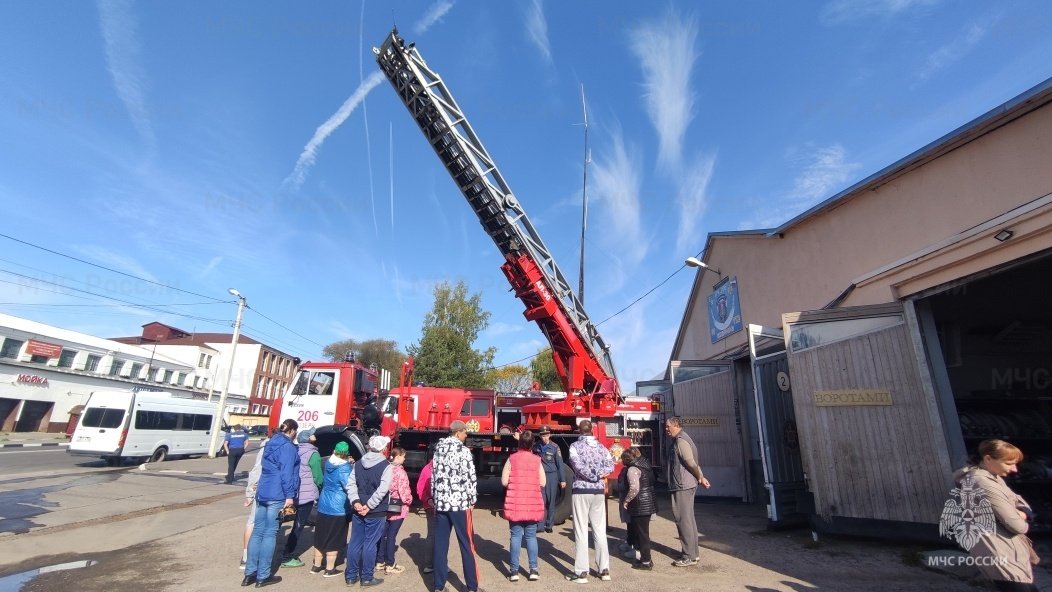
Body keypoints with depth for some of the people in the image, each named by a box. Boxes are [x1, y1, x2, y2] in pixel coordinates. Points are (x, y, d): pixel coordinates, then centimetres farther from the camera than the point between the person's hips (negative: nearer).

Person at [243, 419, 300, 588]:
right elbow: (286, 472, -18)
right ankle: (263, 576, 6)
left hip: (262, 493, 8)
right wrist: (289, 495, -16)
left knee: (258, 532, 12)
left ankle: (250, 573, 18)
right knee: (270, 534, -1)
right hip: (277, 495, -8)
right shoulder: (288, 446, -12)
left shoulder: (271, 443, 15)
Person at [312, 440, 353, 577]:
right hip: (338, 509, -6)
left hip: (323, 506, 6)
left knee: (321, 537, 18)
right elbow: (349, 487, -20)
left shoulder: (328, 464, 1)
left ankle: (317, 565, 29)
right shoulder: (345, 468, -19)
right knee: (334, 540, 6)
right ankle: (329, 569, 14)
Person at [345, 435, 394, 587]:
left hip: (358, 510, 5)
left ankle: (351, 576, 22)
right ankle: (367, 577, 13)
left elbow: (351, 484, 1)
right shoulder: (386, 466, -11)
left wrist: (355, 502, -5)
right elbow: (382, 489, -19)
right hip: (376, 512, -5)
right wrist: (369, 505, -13)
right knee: (370, 544, 4)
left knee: (355, 542, 13)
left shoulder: (358, 464, 7)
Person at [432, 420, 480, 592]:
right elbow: (470, 477, -13)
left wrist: (435, 499, 17)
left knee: (440, 544, 11)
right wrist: (472, 500, -1)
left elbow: (434, 476, 11)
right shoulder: (463, 451, -11)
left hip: (441, 503, 6)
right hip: (460, 503, -6)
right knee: (467, 545, 3)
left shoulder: (438, 450, 8)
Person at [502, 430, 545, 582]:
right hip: (533, 504, 1)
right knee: (531, 536, 12)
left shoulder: (512, 459, -5)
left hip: (515, 504, -1)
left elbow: (504, 481, -5)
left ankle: (514, 571, 10)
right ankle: (533, 570, 13)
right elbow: (542, 483, 1)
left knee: (516, 536, 7)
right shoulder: (537, 460, -1)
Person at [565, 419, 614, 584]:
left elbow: (578, 465, -19)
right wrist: (599, 475, -7)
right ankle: (604, 569, 18)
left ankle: (581, 572, 4)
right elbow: (610, 465, -1)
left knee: (581, 531, 1)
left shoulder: (575, 446, -6)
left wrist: (592, 476, -9)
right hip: (598, 492, 5)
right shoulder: (601, 447, 8)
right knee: (600, 530, 13)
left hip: (581, 491, -4)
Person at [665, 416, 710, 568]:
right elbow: (692, 462, 17)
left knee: (683, 520, -4)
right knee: (688, 519, 16)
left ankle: (689, 557, 2)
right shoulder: (680, 439, 16)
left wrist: (700, 477, -7)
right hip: (685, 485, 11)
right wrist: (701, 478, 12)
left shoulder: (680, 440, -16)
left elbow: (691, 462, -21)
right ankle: (692, 552, 26)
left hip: (682, 486, -11)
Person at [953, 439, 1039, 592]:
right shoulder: (985, 484, -27)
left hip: (1006, 550, 10)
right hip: (1002, 557, -10)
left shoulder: (990, 476, 7)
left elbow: (1017, 500, 13)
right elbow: (1017, 526, -21)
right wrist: (1023, 524, 1)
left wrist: (1022, 513, -9)